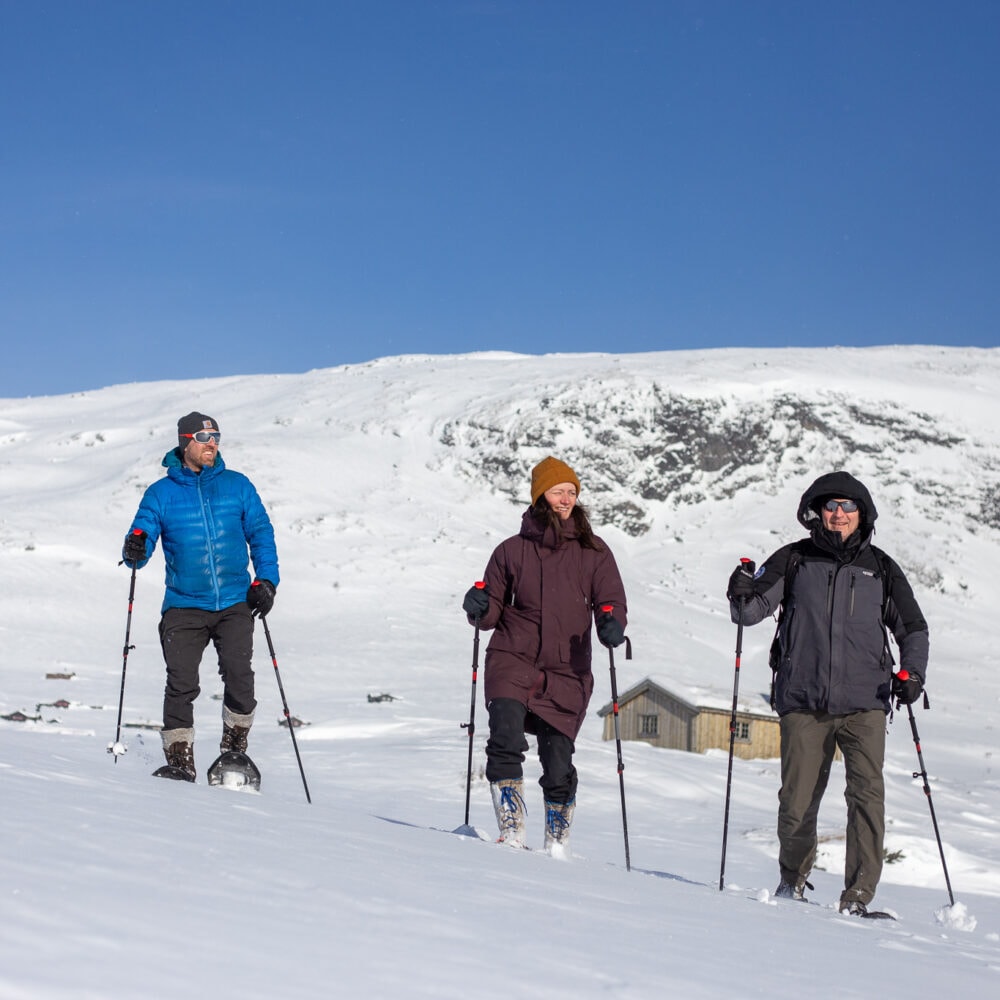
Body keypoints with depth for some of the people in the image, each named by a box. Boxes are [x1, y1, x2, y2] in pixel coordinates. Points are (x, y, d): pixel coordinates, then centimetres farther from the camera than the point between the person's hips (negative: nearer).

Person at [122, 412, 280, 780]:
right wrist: (135, 550, -21)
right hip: (184, 607, 0)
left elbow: (261, 533, 13)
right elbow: (143, 538, 3)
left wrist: (266, 580, 2)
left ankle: (236, 750, 3)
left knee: (239, 677, -15)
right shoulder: (161, 493, 6)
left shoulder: (237, 486, 9)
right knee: (181, 684, -10)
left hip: (235, 602, 0)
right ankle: (179, 761, 0)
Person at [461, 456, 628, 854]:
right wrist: (479, 606, -10)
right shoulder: (513, 550, 8)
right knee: (506, 739, -24)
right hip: (513, 658, 0)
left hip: (567, 671, 0)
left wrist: (611, 624, -18)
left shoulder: (593, 552, 8)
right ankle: (511, 834, -16)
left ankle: (557, 845, 19)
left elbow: (612, 601, 5)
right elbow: (494, 610, 12)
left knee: (558, 765, -2)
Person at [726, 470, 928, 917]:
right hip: (803, 702, 0)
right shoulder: (794, 560, 7)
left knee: (867, 793, -16)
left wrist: (913, 671, -1)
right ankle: (793, 880, 29)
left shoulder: (880, 568, 10)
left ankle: (858, 896, -12)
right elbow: (753, 609, 3)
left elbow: (913, 629, 16)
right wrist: (742, 595, -19)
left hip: (864, 703, 0)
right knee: (797, 801, 3)